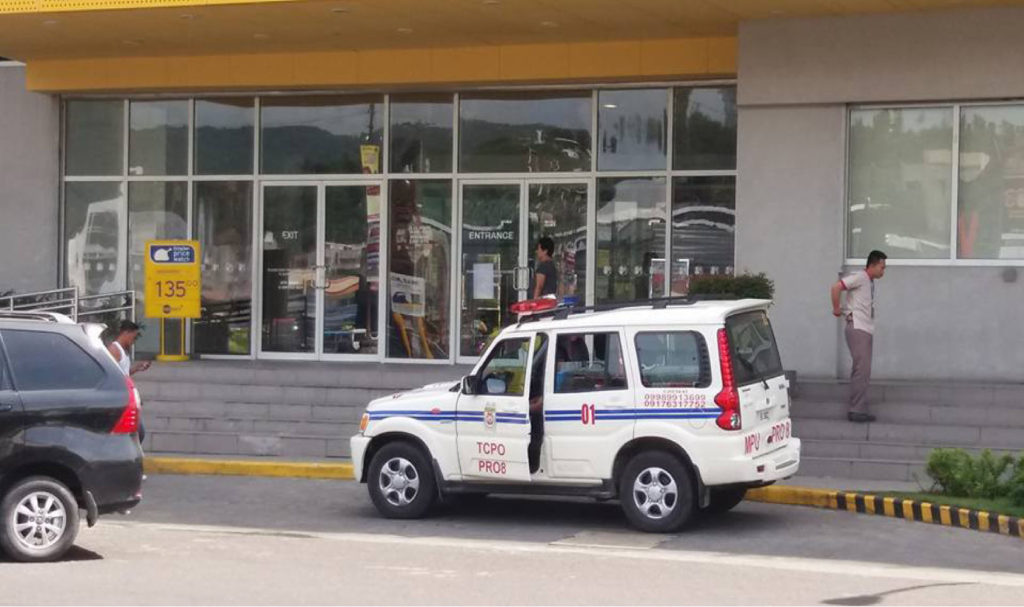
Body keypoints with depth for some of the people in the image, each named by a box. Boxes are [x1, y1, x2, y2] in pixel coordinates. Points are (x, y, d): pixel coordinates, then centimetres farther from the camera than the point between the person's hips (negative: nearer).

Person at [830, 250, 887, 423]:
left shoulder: (870, 282, 18)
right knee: (862, 369, -14)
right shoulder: (860, 277, -10)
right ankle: (856, 410, -14)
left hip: (866, 331, 10)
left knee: (863, 371, 10)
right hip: (857, 329, -10)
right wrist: (837, 310, -12)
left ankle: (858, 410, 14)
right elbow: (836, 287, -20)